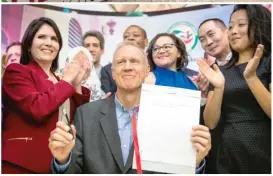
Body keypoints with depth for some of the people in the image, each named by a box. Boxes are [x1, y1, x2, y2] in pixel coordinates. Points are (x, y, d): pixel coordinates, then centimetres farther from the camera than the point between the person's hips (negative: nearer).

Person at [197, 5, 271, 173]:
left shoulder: (267, 62, -2)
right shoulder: (222, 71, 7)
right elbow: (211, 123, 0)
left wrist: (251, 77, -20)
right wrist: (219, 87, -13)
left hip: (264, 155, -3)